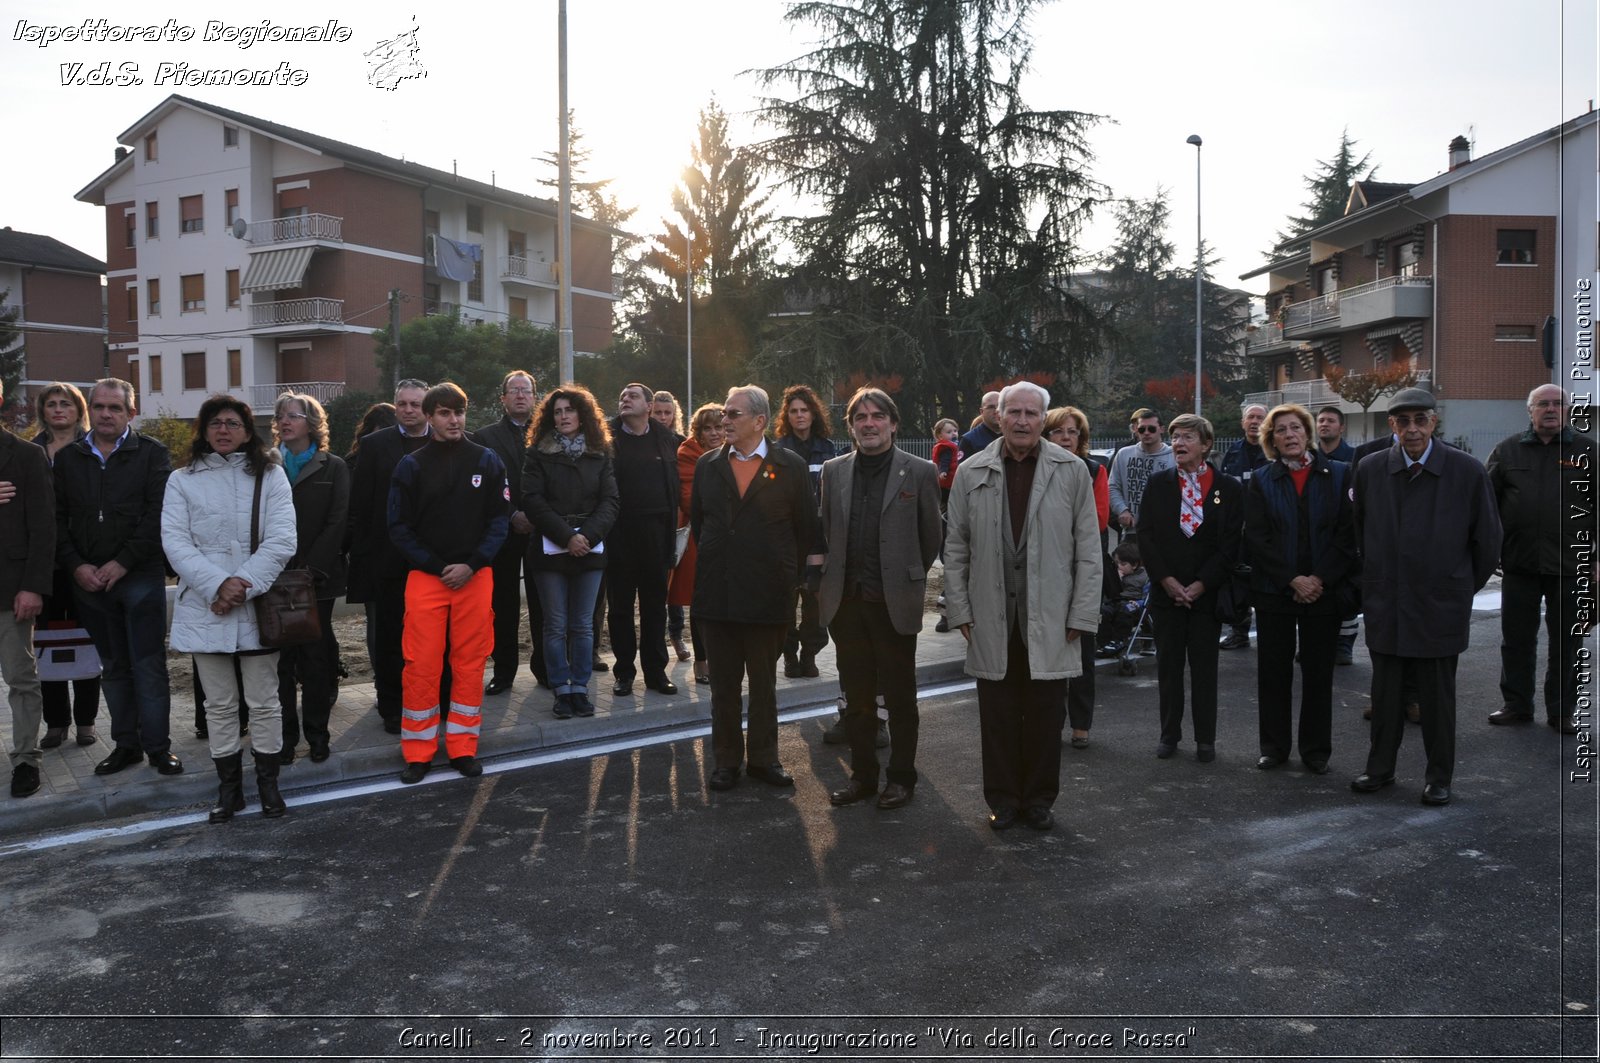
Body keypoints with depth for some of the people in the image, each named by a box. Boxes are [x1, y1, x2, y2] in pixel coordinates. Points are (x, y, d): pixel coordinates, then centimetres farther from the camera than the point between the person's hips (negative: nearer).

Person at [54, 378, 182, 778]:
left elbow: (158, 514, -9)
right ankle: (126, 744, 20)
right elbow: (57, 519, 7)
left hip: (141, 576, -4)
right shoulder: (67, 458, 10)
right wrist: (76, 565, -6)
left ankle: (158, 745, 6)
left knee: (149, 665, -2)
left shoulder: (151, 453, -1)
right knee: (113, 666, 11)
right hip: (88, 579, 4)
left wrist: (123, 562, -14)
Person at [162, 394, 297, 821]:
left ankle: (267, 782, 19)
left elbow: (281, 541, -5)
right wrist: (218, 585, -17)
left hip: (258, 607, -1)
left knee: (264, 701, 6)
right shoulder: (182, 481, 5)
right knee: (219, 704, 10)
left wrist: (243, 587, -15)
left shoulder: (270, 476, 3)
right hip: (205, 609, 1)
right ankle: (228, 786, 21)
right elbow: (175, 542, -5)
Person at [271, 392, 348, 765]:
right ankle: (285, 734, 8)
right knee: (280, 656, 1)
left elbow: (337, 522, -3)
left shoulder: (333, 468, 6)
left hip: (318, 577, -1)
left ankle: (317, 732, 11)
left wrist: (312, 570, -13)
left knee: (316, 655, 2)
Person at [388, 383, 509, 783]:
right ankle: (418, 751, 11)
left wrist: (472, 565, -10)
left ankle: (463, 747, 16)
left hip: (476, 576, 1)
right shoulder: (411, 465, 2)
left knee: (470, 663, 5)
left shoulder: (487, 461, 3)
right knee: (422, 665, -1)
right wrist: (438, 567, -8)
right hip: (425, 576, -1)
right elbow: (400, 527, 2)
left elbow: (500, 518, 1)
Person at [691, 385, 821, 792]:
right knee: (723, 684, 10)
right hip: (717, 594, 2)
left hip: (768, 595, -2)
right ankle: (726, 759, 21)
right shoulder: (707, 466, 6)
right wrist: (714, 567, 12)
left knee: (764, 683, 10)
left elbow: (807, 529, 1)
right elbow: (697, 522, 14)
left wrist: (789, 575, 2)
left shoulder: (791, 467, -3)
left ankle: (763, 758, 22)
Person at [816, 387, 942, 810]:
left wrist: (907, 578, 9)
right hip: (846, 600, 3)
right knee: (855, 696, 11)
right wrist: (834, 581, 14)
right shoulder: (833, 471, 6)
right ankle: (862, 774, 24)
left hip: (895, 602, -3)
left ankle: (901, 777, 20)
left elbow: (932, 535, 3)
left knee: (900, 697, 7)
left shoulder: (919, 472, -4)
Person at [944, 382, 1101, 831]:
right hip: (992, 618, 1)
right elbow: (956, 549, 7)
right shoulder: (971, 473, 4)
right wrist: (960, 610, 1)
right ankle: (1003, 799, 22)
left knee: (1046, 714, 7)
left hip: (1050, 617, -1)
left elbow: (1088, 549, 1)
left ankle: (1039, 798, 23)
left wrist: (1082, 615, -3)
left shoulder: (1072, 471, 1)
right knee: (998, 715, 8)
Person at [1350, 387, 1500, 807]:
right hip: (1385, 605, 2)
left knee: (1438, 696, 6)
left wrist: (1462, 588, 9)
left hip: (1441, 606, -2)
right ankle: (1381, 768, 23)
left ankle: (1439, 777, 20)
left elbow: (1487, 540, 2)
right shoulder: (1370, 469, 1)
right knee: (1385, 693, 10)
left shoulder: (1467, 470, -6)